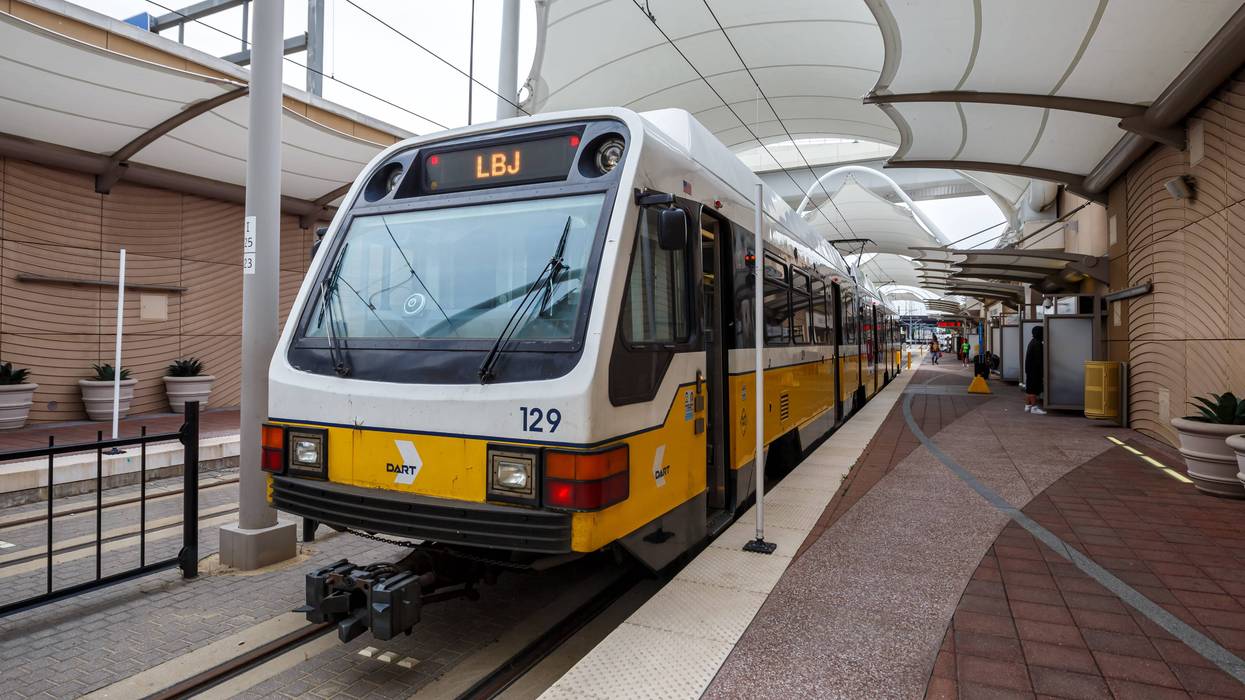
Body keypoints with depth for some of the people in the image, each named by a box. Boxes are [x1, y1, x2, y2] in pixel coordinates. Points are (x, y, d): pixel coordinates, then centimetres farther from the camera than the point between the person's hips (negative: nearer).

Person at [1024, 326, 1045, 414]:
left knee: (1029, 388, 12)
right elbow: (1039, 360, -19)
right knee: (1034, 389, -6)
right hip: (1035, 370, -10)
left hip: (1029, 370, 10)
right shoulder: (1038, 344, -17)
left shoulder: (1032, 342, 14)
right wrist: (1042, 373, -17)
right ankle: (1034, 407, -4)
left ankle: (1027, 406, 17)